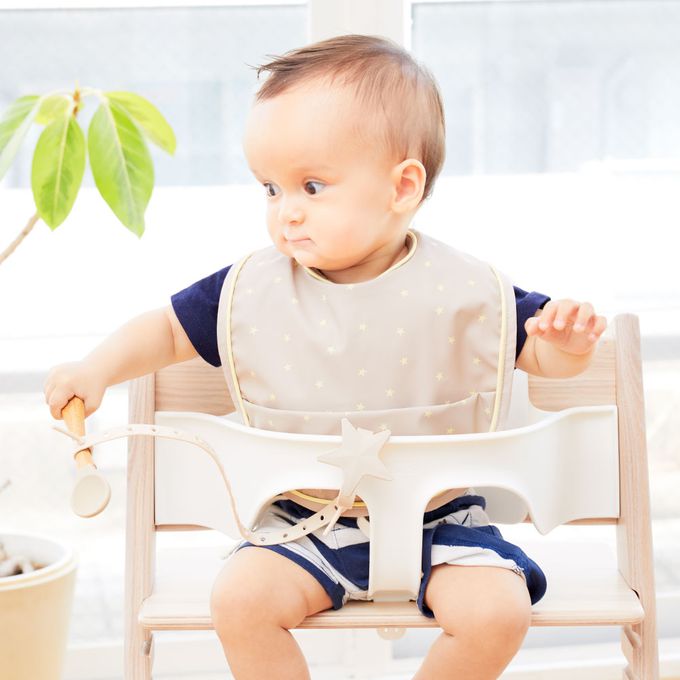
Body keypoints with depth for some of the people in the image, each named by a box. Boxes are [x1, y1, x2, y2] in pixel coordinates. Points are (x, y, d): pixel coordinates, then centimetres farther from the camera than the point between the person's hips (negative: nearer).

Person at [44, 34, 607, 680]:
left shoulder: (466, 291, -11)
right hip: (305, 523, 1)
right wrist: (98, 367, -10)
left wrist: (566, 344, -24)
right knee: (239, 596, -21)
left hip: (438, 519, -1)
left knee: (497, 611, -21)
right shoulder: (251, 289, -6)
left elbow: (538, 350, -1)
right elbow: (169, 329, 6)